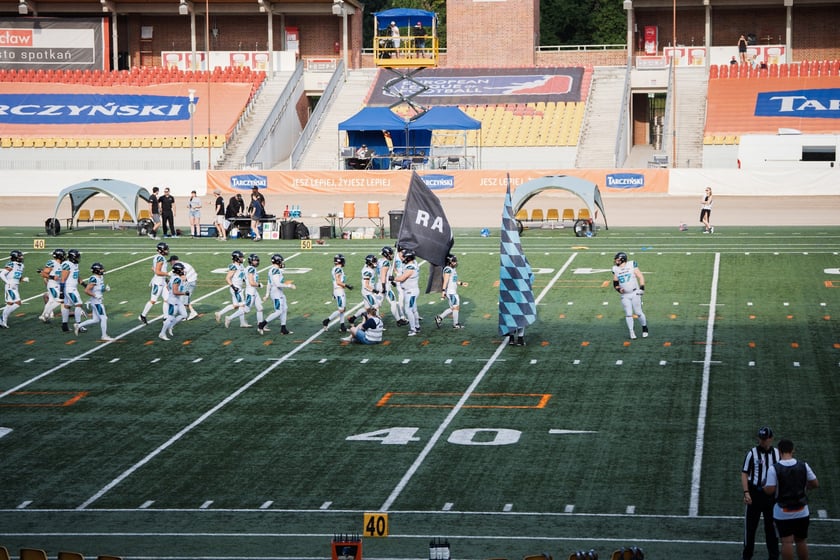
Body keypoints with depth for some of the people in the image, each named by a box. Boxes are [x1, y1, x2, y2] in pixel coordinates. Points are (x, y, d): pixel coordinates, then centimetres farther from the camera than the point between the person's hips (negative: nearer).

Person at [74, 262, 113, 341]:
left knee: (95, 320, 14)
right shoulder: (94, 279, -20)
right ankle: (104, 336, 5)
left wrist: (106, 289, 4)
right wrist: (95, 296, -22)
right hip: (96, 302, -10)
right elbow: (86, 290, -22)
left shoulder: (100, 277, 9)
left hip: (98, 301, 10)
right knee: (103, 318, -4)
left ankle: (78, 326, 23)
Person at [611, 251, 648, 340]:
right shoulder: (616, 269, 4)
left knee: (638, 312, -2)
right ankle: (632, 332, 7)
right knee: (628, 314, -1)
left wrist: (641, 288, -10)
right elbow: (615, 283, 12)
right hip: (625, 296, 3)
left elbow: (640, 277, -2)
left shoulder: (632, 265, -6)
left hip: (635, 293, -3)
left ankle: (644, 328, 18)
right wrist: (618, 289, -7)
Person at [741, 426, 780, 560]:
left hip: (771, 494, 2)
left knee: (771, 526, 5)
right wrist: (746, 493, -15)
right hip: (754, 493, -2)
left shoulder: (777, 453, 5)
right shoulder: (752, 453, -4)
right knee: (750, 525, 6)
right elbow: (744, 474, -5)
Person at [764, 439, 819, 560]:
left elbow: (770, 490, -17)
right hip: (802, 512, 3)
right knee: (801, 541, 15)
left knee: (787, 542, 0)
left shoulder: (774, 469, -15)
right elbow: (815, 484, -1)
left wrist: (764, 487, 5)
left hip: (783, 513, -3)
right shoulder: (803, 466, -6)